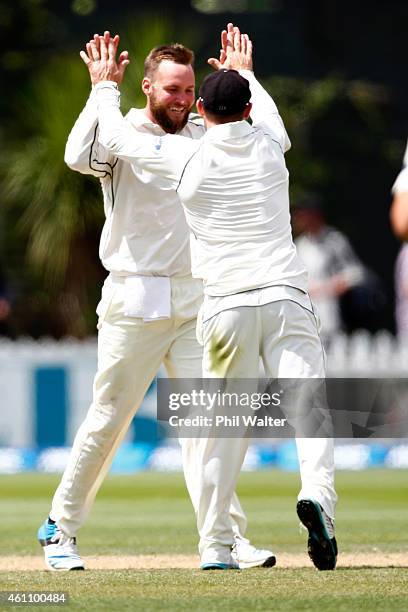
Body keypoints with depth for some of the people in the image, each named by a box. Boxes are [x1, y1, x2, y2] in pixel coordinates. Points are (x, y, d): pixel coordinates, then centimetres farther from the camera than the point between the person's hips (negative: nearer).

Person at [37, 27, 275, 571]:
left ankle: (227, 537, -7)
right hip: (133, 302, -4)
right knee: (109, 419, 0)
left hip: (194, 302, 4)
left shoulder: (205, 138, 12)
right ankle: (60, 528, 14)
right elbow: (81, 157, -25)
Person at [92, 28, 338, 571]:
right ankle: (317, 492, -35)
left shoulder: (185, 157, 1)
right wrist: (245, 72, 52)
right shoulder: (269, 145, 8)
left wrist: (106, 86, 32)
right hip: (286, 297, 0)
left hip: (226, 305, 0)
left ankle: (215, 545, 11)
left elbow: (115, 139, 16)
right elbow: (268, 114, 35)